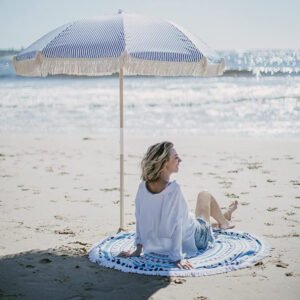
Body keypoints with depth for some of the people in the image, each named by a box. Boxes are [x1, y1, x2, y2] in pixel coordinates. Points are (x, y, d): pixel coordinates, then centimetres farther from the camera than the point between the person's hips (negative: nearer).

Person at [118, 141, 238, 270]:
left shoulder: (143, 187, -18)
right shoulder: (174, 189, -35)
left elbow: (140, 220, -11)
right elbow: (176, 225, -32)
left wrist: (138, 249, -4)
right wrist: (177, 257, -26)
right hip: (195, 240, -4)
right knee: (204, 195, 20)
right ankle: (224, 222, 52)